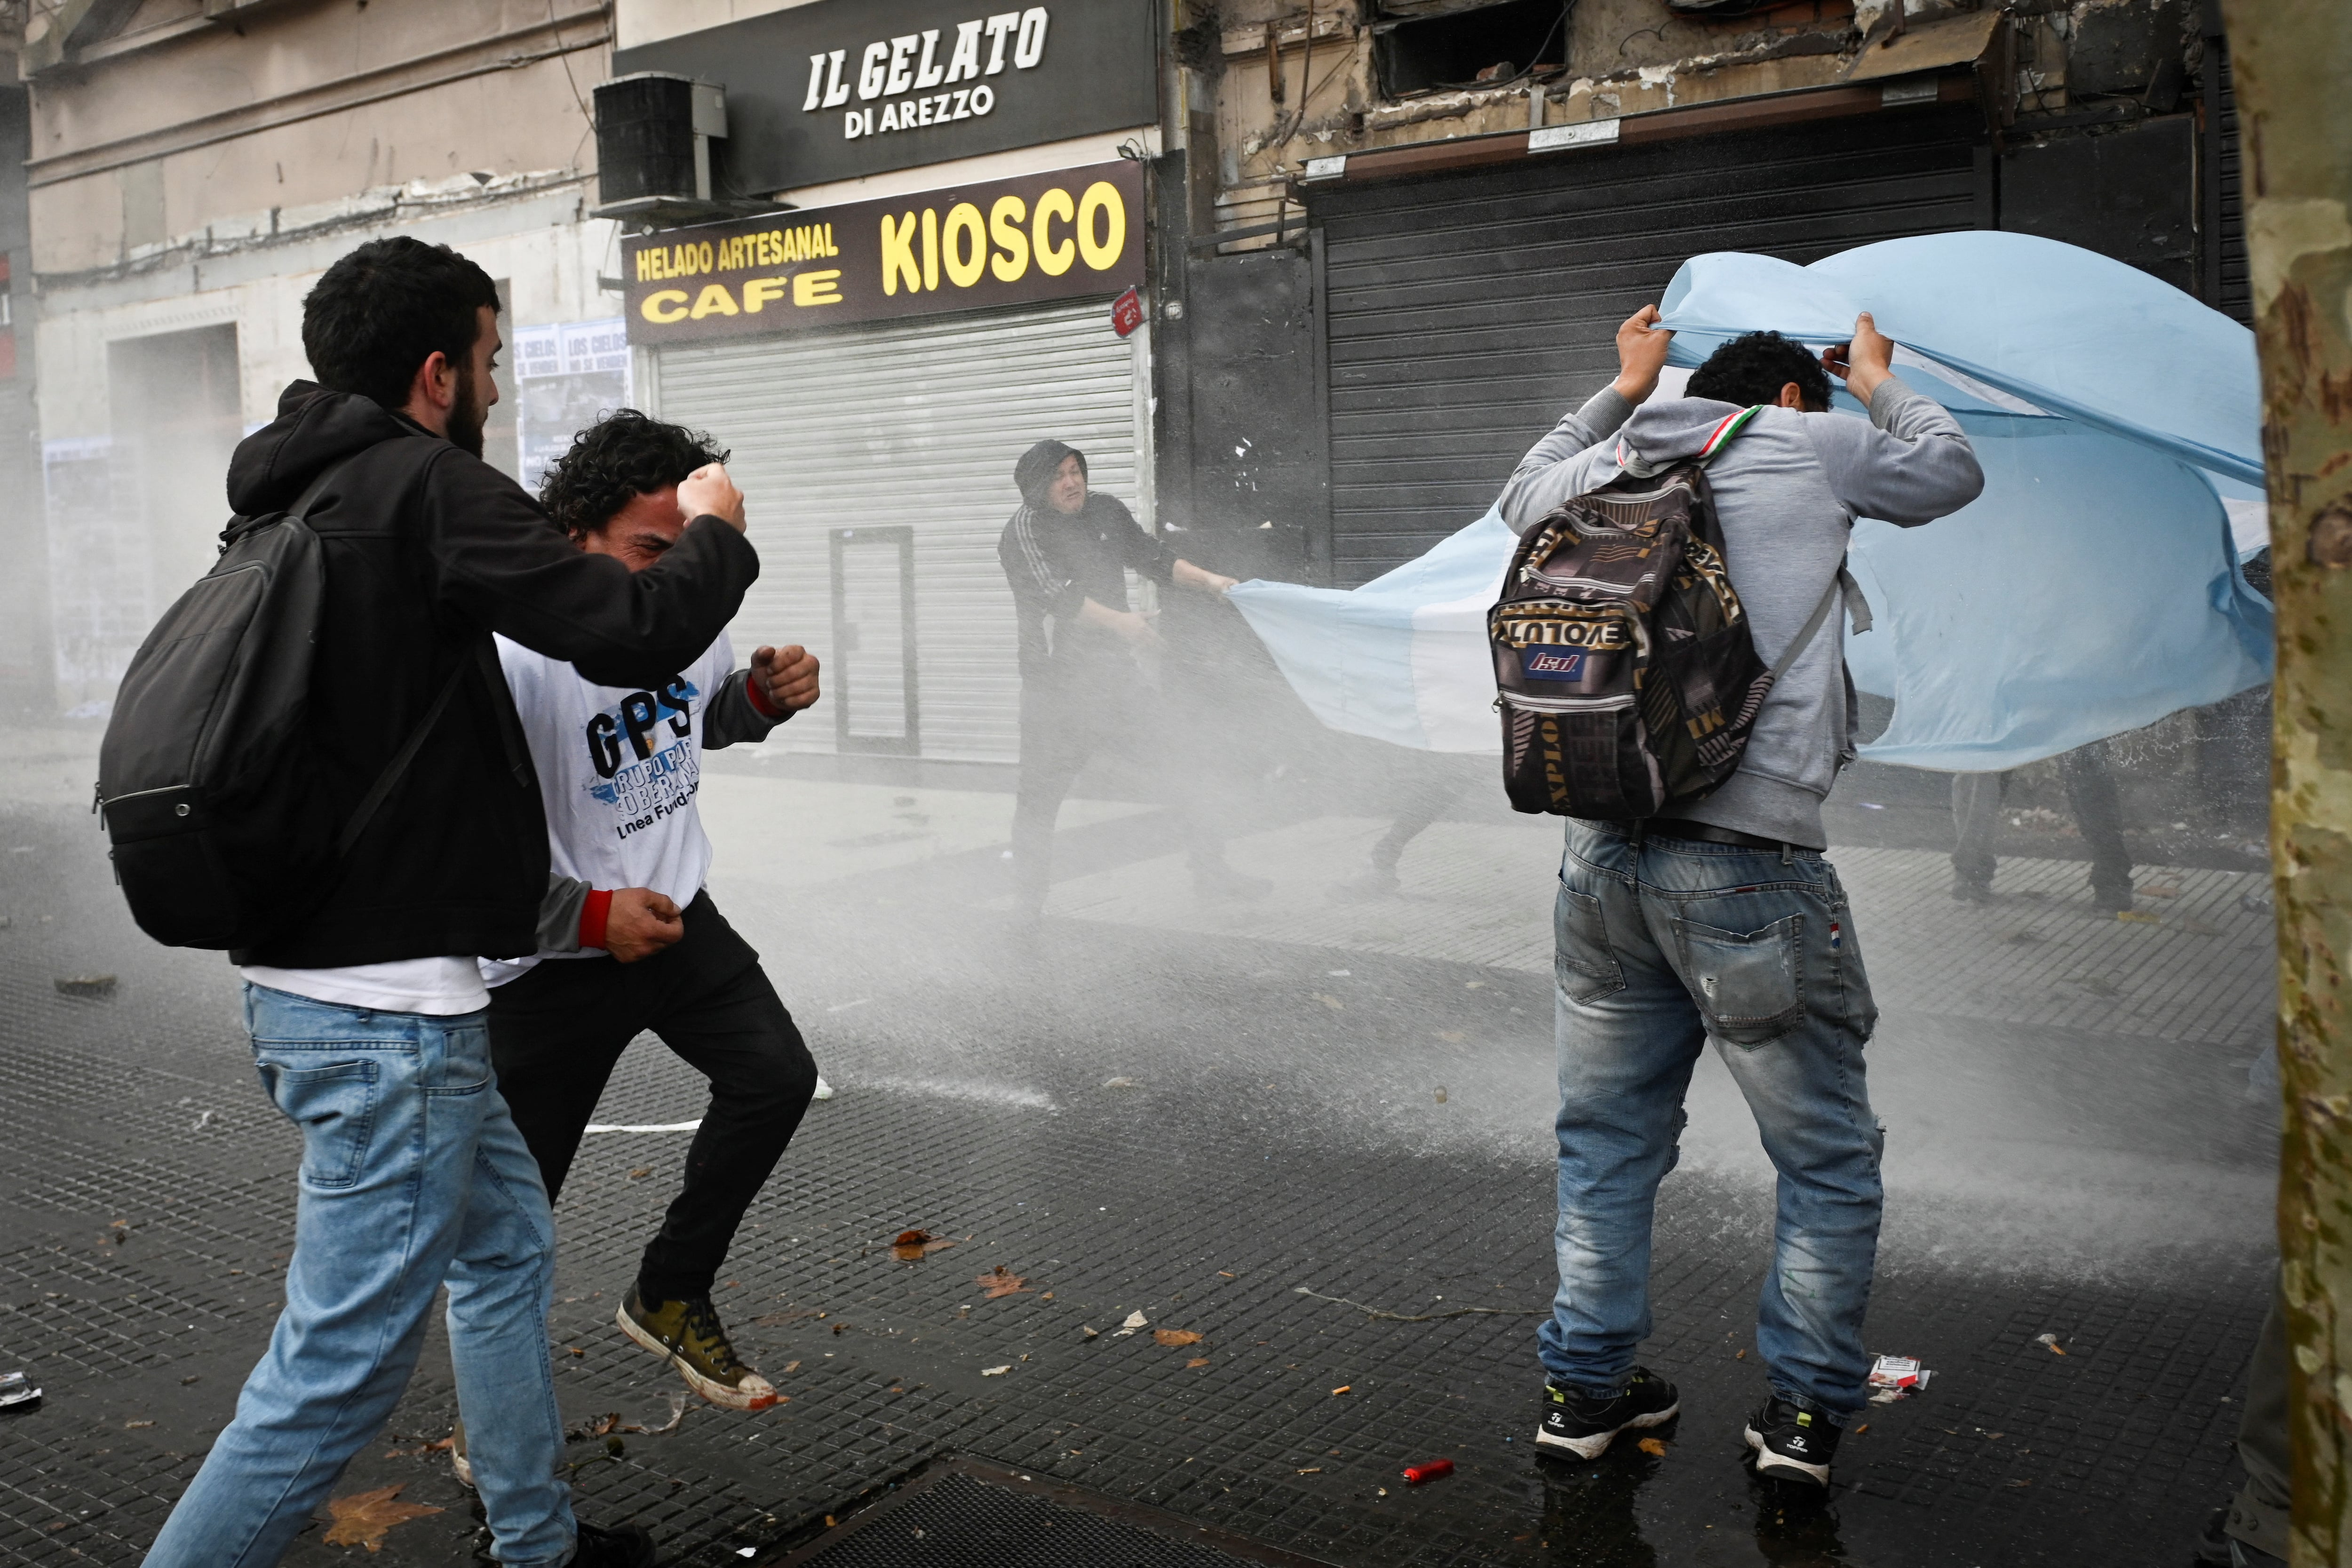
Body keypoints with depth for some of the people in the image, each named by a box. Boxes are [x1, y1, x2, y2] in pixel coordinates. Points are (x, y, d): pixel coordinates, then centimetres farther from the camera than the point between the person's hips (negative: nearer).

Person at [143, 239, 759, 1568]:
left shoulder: (299, 498, 12)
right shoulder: (425, 485, -15)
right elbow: (638, 633, -21)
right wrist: (716, 533, -3)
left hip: (320, 980, 11)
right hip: (389, 1005, -11)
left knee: (507, 1242, 24)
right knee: (344, 1368, -3)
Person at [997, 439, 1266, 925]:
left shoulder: (1106, 510, 9)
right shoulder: (1022, 533, -9)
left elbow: (1152, 557, 17)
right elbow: (1056, 593, -21)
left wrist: (1208, 580, 4)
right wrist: (1118, 621, -32)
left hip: (1115, 669, 5)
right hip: (1056, 681, -5)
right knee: (1039, 794, -3)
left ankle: (1212, 872, 12)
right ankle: (1028, 904, 10)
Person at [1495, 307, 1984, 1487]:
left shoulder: (1607, 468, 16)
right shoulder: (1811, 444, 6)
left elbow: (1522, 494, 39)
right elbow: (1954, 473, 24)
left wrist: (1622, 395, 44)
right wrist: (1877, 386, 40)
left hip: (1602, 854, 5)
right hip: (1748, 862, -5)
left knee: (1608, 1135, 16)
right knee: (1828, 1157, 11)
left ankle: (1585, 1385, 23)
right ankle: (1804, 1409, 16)